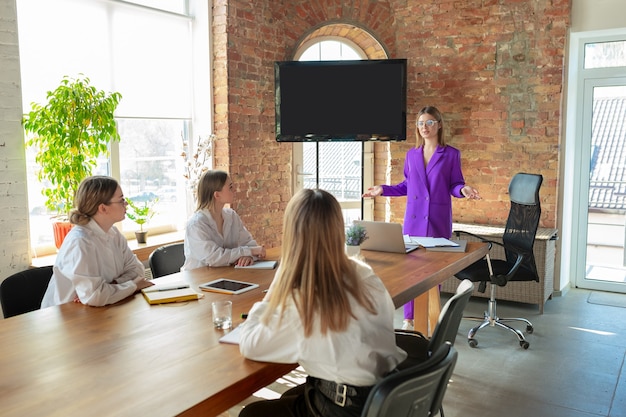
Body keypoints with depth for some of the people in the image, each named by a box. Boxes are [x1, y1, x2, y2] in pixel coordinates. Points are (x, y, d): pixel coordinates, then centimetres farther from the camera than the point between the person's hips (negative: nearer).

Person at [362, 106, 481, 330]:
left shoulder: (451, 154, -1)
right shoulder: (412, 154, 9)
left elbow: (454, 185, -1)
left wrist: (464, 190, -22)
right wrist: (383, 190, 7)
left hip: (438, 219, -3)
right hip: (413, 218, 3)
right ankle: (409, 317, 14)